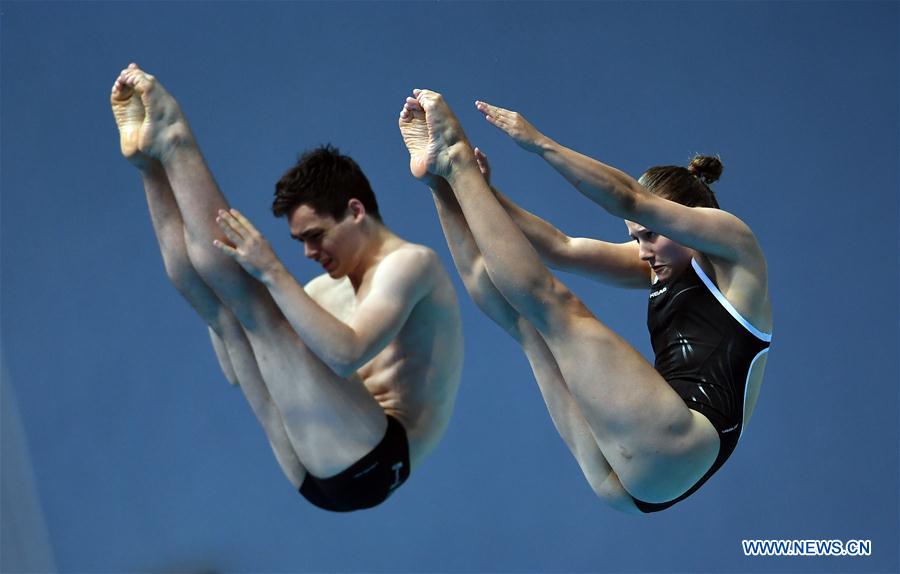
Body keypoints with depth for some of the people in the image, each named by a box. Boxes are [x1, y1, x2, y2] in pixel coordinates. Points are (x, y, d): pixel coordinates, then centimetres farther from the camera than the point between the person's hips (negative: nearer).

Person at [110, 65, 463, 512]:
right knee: (214, 297, 8)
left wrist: (272, 271, -21)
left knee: (254, 302, -18)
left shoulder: (411, 264, -2)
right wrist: (220, 279, 14)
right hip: (316, 475, 9)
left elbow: (347, 355, -21)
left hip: (370, 463, -8)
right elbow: (239, 368, 23)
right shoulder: (329, 289, 24)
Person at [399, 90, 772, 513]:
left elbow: (630, 200, -8)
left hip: (683, 445, -8)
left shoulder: (733, 248, 5)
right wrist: (484, 193, 3)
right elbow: (564, 249, 16)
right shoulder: (665, 266, 26)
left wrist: (540, 144, -10)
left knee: (557, 307, -13)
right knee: (528, 321, 9)